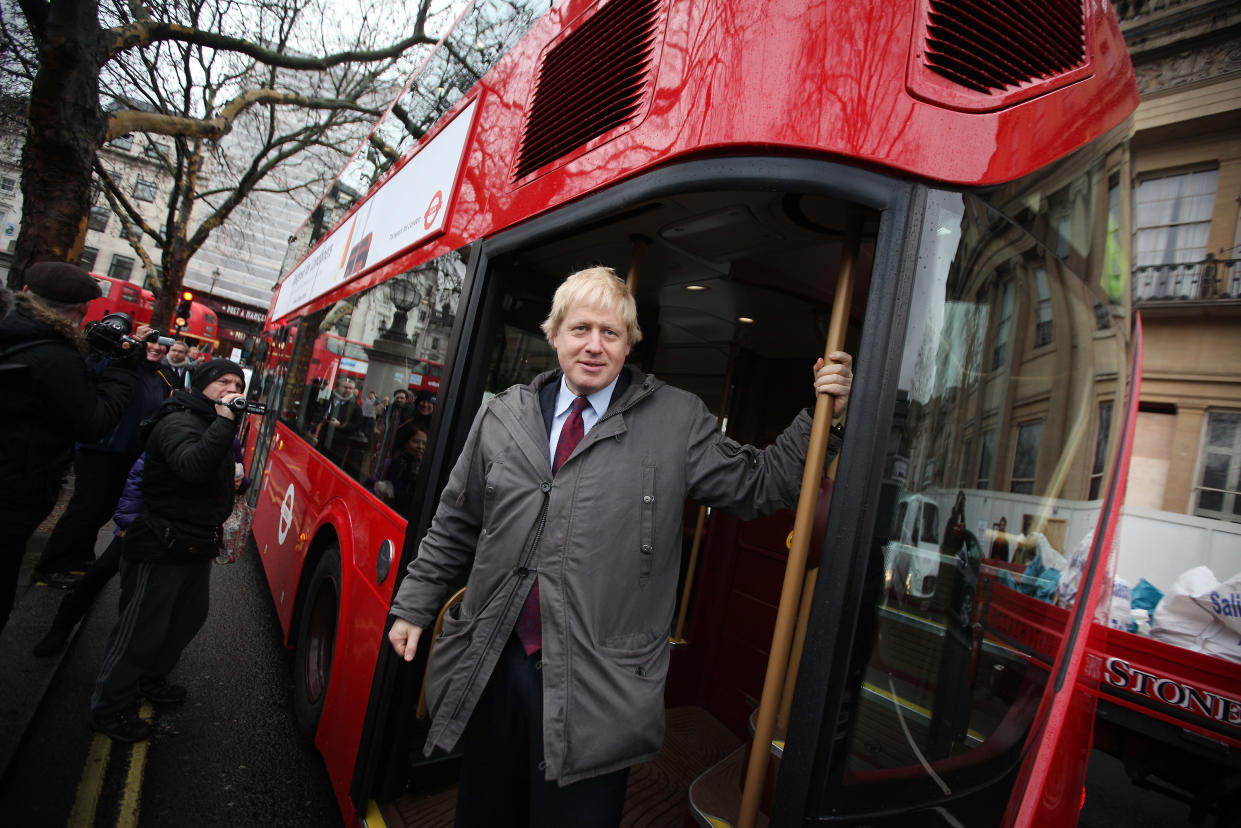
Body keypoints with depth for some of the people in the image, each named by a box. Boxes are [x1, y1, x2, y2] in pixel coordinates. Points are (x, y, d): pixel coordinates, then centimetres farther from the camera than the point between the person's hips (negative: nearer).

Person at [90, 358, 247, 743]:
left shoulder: (214, 425, 13)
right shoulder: (177, 422, -19)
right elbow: (192, 466, -40)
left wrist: (233, 479, 9)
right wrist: (224, 421, -37)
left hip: (196, 547, 10)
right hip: (161, 550, -10)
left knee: (188, 618, 22)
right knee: (141, 628, 3)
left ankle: (149, 680, 43)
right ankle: (109, 709, 21)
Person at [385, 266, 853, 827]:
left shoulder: (678, 422, -4)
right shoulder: (502, 416, 4)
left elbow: (757, 486, 0)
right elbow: (455, 525, 11)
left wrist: (820, 419, -10)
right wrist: (415, 605, 13)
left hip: (597, 687, -3)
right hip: (492, 666, 4)